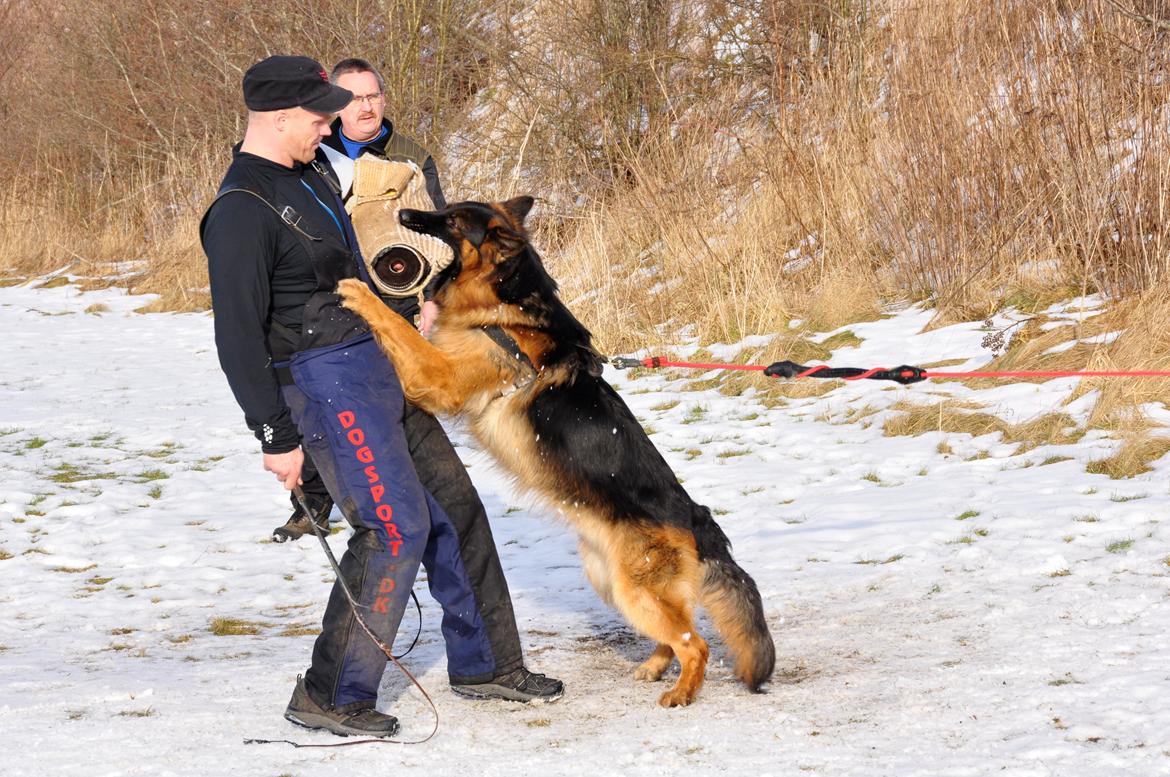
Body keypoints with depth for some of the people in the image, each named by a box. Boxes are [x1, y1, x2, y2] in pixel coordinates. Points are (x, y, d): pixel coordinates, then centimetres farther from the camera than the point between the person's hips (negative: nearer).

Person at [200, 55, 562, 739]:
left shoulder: (310, 173, 11)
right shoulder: (242, 214, -18)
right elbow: (239, 338, -18)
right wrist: (277, 437, -17)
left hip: (382, 365, 9)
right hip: (326, 379, -9)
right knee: (395, 527, -13)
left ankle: (484, 663, 23)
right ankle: (331, 696, -4)